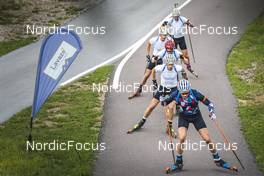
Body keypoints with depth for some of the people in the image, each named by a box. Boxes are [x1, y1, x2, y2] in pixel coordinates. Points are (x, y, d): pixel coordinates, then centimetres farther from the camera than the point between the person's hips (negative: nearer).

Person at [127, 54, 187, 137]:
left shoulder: (177, 68, -22)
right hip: (162, 88, 1)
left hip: (173, 90, -1)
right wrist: (154, 81, 5)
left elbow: (183, 71, 2)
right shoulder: (161, 68, -23)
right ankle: (141, 123, 18)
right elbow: (154, 70, 0)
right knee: (151, 106, 1)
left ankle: (169, 129, 2)